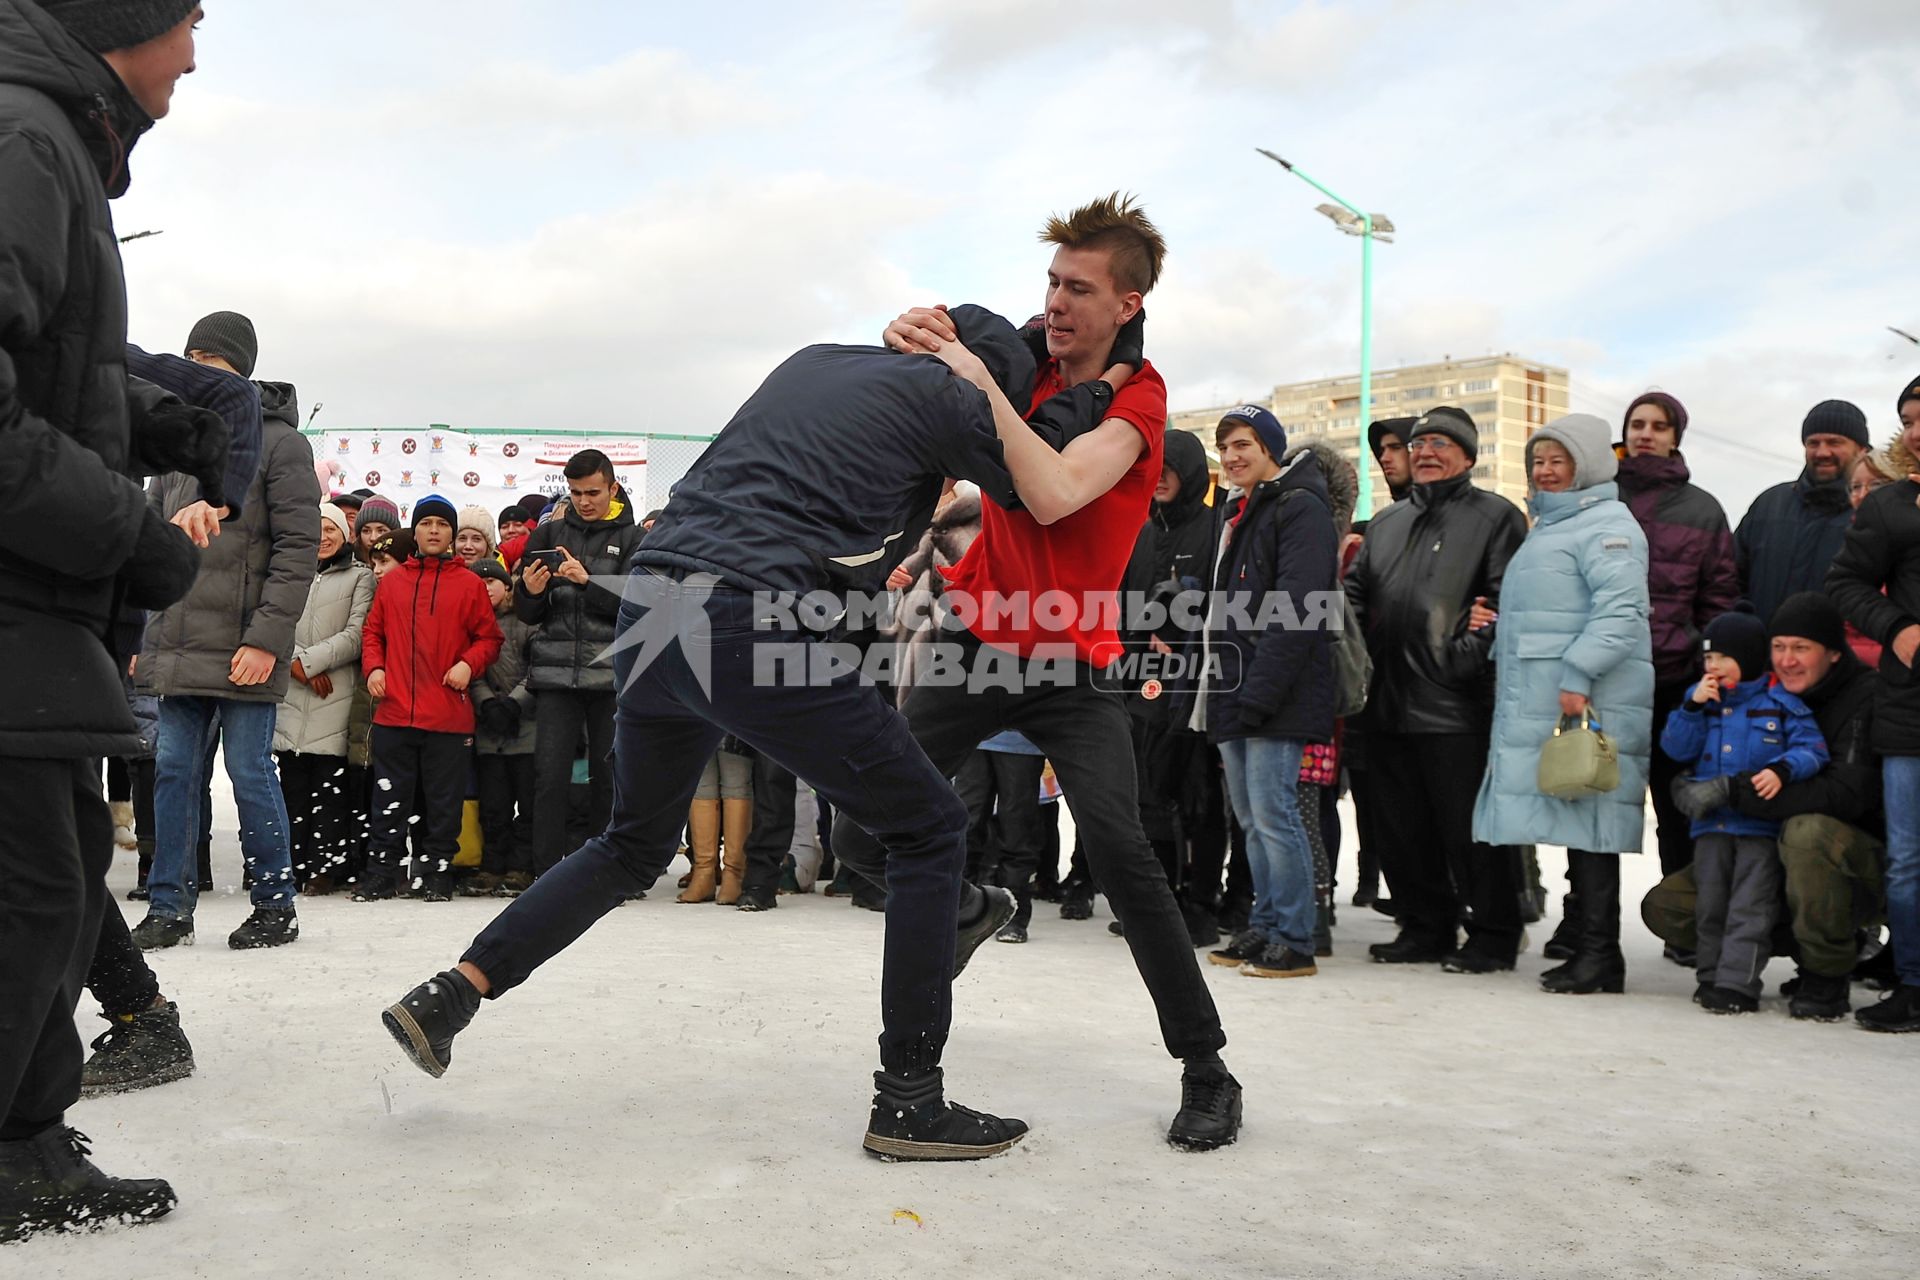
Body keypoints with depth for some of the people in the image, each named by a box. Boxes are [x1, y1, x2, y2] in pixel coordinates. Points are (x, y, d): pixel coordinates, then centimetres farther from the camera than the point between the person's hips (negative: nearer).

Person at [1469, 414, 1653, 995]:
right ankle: (1588, 948, 11)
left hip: (1585, 705, -9)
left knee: (1586, 821, -10)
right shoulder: (1549, 526, 26)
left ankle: (1599, 954, -7)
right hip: (1538, 703, 9)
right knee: (1574, 824, 8)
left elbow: (1621, 610, -19)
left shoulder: (1606, 524, -6)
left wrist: (1578, 675, -24)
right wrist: (1498, 640, 28)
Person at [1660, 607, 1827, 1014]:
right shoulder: (1702, 699, 11)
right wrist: (1693, 706, -8)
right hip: (1711, 823, 5)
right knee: (1709, 903, 10)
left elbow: (1811, 750, -6)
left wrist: (1782, 769, -25)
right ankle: (1711, 976, 19)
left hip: (1761, 824, -4)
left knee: (1748, 907, -6)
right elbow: (1676, 749, 3)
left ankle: (1737, 982, -7)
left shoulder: (1782, 703, -1)